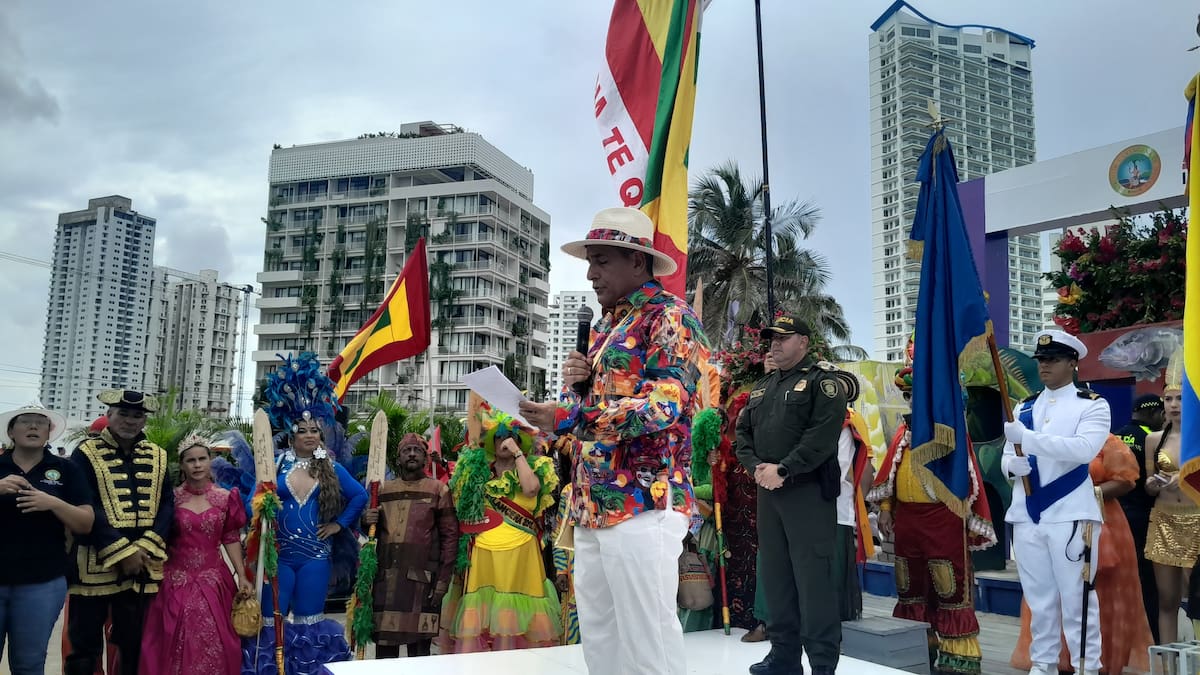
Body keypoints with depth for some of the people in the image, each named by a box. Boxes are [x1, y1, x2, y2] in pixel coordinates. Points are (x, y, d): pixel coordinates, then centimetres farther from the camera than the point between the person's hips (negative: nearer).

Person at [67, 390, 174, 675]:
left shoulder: (157, 456, 11)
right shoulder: (87, 453, -3)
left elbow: (167, 504, 5)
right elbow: (85, 509, -12)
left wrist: (145, 548, -10)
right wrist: (122, 552, -17)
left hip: (141, 564, 4)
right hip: (95, 564, -4)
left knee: (133, 645, 13)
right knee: (84, 644, 3)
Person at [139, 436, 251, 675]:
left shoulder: (225, 498, 1)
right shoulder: (171, 498, -2)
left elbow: (231, 539, 4)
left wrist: (242, 576, -1)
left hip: (213, 580, 1)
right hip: (176, 581, -1)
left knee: (215, 644, 1)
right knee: (176, 644, 2)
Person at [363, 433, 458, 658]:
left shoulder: (438, 489, 4)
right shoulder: (383, 489, 15)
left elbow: (450, 536, 0)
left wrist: (443, 580, -7)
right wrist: (367, 521, -1)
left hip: (421, 579, -3)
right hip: (386, 578, 3)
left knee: (419, 647, 0)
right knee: (384, 646, 6)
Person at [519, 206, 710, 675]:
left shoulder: (670, 316, -6)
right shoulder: (604, 326, 20)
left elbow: (664, 405, -18)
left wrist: (568, 416, -23)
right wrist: (578, 383, 3)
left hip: (643, 504, -8)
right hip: (592, 505, 8)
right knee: (597, 636, 12)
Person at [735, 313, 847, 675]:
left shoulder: (822, 382, -4)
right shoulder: (762, 387, 19)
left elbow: (822, 435, -16)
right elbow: (743, 432, 15)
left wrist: (782, 469, -19)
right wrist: (756, 467, -3)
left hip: (809, 491, -7)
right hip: (767, 491, 7)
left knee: (812, 578, -6)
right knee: (774, 574, 12)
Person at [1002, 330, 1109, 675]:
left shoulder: (1093, 405, -1)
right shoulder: (1023, 408, 16)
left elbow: (1085, 448, -19)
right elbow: (1006, 457, 16)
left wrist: (1028, 437, -27)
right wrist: (1013, 464, -9)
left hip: (1070, 515, -5)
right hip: (1026, 516, 5)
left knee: (1076, 597, -2)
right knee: (1038, 598, 10)